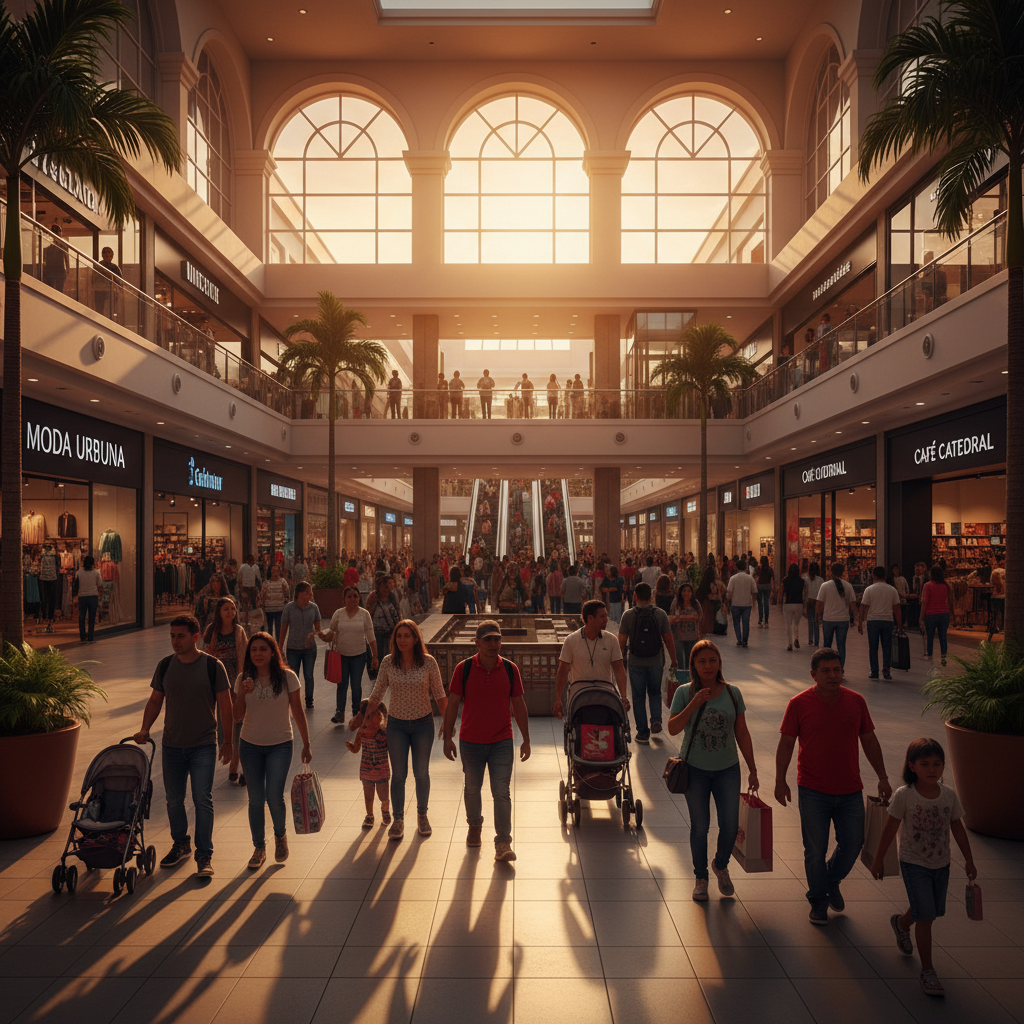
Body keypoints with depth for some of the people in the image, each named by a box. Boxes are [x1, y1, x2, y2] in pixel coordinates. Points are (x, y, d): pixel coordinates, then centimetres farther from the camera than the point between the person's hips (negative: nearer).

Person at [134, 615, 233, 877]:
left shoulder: (212, 666, -10)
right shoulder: (165, 666, 1)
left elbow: (226, 706, -5)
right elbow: (155, 700, 11)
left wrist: (228, 741, -2)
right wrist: (145, 729, -4)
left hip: (203, 746, -4)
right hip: (172, 745, 4)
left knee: (202, 799, -7)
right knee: (174, 800, 14)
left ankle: (204, 856, 4)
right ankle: (181, 845, 35)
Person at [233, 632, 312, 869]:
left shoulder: (287, 677, -10)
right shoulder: (243, 679, -4)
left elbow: (298, 713, -2)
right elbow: (237, 717, -5)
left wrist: (306, 745, 1)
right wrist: (243, 693, -22)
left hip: (280, 745, -2)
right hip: (250, 745, 2)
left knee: (275, 797, -9)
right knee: (256, 799, 8)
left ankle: (280, 835, 22)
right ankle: (259, 848, 28)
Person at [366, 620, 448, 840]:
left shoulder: (428, 663, -10)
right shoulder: (388, 662, -6)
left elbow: (439, 695, -1)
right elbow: (377, 694, 5)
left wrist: (447, 721, -2)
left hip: (423, 724, -1)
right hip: (396, 724, 1)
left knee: (421, 773, 9)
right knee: (398, 774, 6)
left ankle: (422, 815, 31)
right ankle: (398, 820, 22)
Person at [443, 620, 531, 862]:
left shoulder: (510, 669, -5)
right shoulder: (463, 669, -9)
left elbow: (519, 705, 4)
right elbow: (452, 704, -2)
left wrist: (526, 739, 5)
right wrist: (447, 737, -2)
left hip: (502, 742, 0)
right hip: (471, 742, 1)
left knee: (502, 792, -4)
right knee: (472, 788, 18)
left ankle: (503, 843, 5)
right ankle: (474, 826, 43)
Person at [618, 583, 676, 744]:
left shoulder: (628, 615, -7)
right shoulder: (660, 614, -4)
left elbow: (622, 641, -6)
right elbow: (668, 639, -1)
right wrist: (673, 659, 11)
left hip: (636, 663, -1)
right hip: (656, 662, 1)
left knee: (638, 697, 9)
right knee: (655, 692, 23)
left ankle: (643, 733, 12)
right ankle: (656, 720, 5)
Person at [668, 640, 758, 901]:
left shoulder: (732, 693, -3)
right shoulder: (685, 693, -9)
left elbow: (742, 734, 3)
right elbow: (672, 729, -16)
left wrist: (752, 769, 5)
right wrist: (693, 705, -27)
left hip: (727, 769, 2)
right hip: (695, 769, -2)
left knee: (730, 825, 3)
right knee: (700, 826, 8)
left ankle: (721, 865, 34)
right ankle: (700, 877, 31)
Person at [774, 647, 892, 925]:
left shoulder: (856, 701, 1)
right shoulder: (799, 704, -8)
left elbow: (869, 740, 10)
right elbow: (786, 744, -5)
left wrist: (883, 777, 9)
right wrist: (780, 780, -9)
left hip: (850, 790, 3)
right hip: (813, 791, -3)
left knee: (852, 844, 11)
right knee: (815, 850, 6)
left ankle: (832, 881, 40)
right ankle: (818, 900, 27)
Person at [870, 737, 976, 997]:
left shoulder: (949, 795, -9)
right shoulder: (904, 795, -19)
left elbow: (957, 828, 5)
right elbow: (891, 828, -10)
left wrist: (969, 860, 9)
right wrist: (878, 859, -4)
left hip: (941, 864, 4)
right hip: (914, 864, -4)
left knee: (928, 911, 19)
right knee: (925, 916, -6)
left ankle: (900, 923, 51)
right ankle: (927, 971, 10)